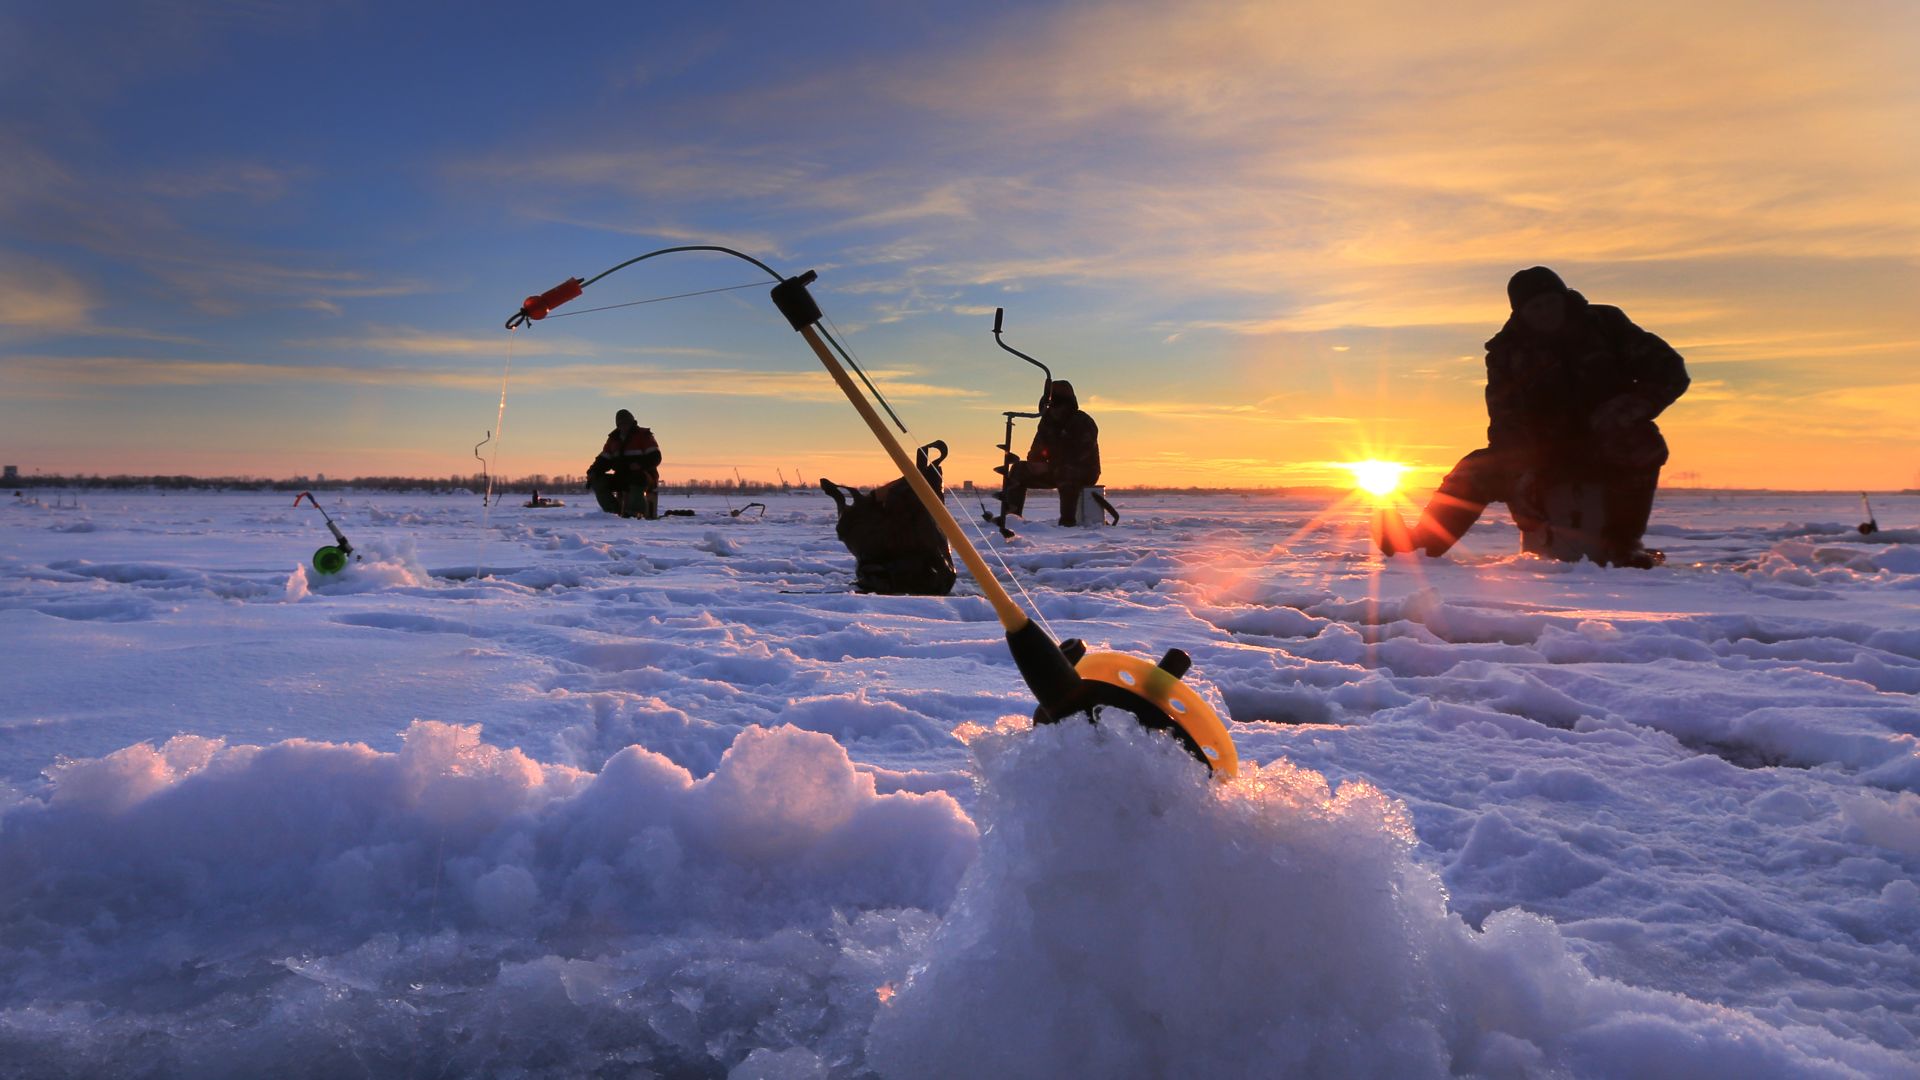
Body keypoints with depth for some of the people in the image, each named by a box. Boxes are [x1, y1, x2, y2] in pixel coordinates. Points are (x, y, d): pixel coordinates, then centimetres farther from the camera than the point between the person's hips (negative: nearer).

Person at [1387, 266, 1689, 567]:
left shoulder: (1605, 324, -1)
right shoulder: (1509, 351, 0)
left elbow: (1670, 370, -4)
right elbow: (1505, 421, -8)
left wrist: (1634, 404, -25)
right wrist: (1520, 474, -26)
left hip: (1613, 451, -1)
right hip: (1548, 455, 2)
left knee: (1643, 443, -34)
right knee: (1478, 469, -19)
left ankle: (1622, 544, -26)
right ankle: (1422, 543, -22)